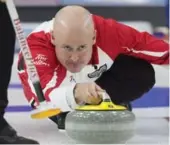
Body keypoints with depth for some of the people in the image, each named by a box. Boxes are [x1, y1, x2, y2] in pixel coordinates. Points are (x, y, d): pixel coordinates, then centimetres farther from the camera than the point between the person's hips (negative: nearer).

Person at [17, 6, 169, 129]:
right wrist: (75, 93, -76)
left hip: (97, 79, 1)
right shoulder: (36, 47, -45)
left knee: (142, 75, -24)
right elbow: (43, 96, -58)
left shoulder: (109, 31, -38)